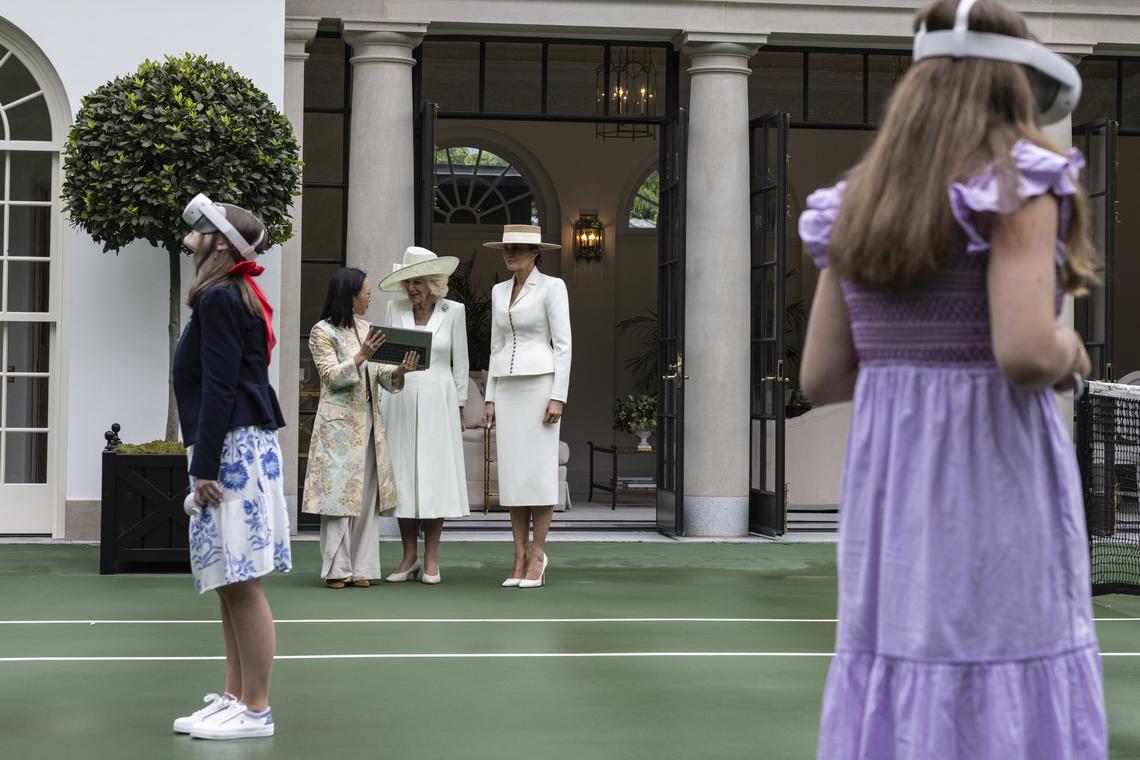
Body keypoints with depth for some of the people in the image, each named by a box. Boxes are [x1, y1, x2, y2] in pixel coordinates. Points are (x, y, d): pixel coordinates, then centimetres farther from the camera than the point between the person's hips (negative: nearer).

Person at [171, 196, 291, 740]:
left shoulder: (220, 300, -11)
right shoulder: (234, 296, 19)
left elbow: (219, 389, -17)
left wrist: (204, 466, -17)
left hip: (233, 450, -10)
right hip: (234, 450, 10)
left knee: (240, 585, -8)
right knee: (230, 585, 12)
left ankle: (255, 710, -4)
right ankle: (236, 697, 17)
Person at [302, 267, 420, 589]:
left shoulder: (367, 329, 15)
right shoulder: (323, 332, -3)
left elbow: (380, 375, 13)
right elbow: (332, 377, -11)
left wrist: (400, 370, -8)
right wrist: (362, 355, -23)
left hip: (368, 422, 6)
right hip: (339, 423, -6)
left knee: (367, 495, 4)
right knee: (338, 493, -6)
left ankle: (360, 568, 7)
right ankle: (337, 569, -3)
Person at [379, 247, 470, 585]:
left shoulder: (453, 312, 1)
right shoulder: (395, 309, 5)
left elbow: (460, 363, 5)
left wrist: (459, 407, 5)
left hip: (438, 401, -2)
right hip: (401, 401, 2)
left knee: (435, 477, -2)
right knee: (403, 477, 2)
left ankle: (431, 559, 5)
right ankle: (409, 557, 11)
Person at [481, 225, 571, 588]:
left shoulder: (553, 287, -4)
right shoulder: (499, 291, 14)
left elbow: (563, 344, -8)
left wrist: (558, 397, -15)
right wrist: (490, 399, 11)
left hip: (541, 384, -6)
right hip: (508, 388, 6)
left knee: (539, 471, -6)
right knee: (512, 473, 3)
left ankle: (537, 557, 1)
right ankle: (520, 559, 8)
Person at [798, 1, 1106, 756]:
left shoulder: (855, 204, 9)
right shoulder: (1014, 185, -8)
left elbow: (822, 377, 9)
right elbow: (1026, 353, -20)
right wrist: (1070, 353, 0)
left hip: (888, 490, 6)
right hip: (992, 486, -6)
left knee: (888, 693, 10)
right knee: (1010, 697, 0)